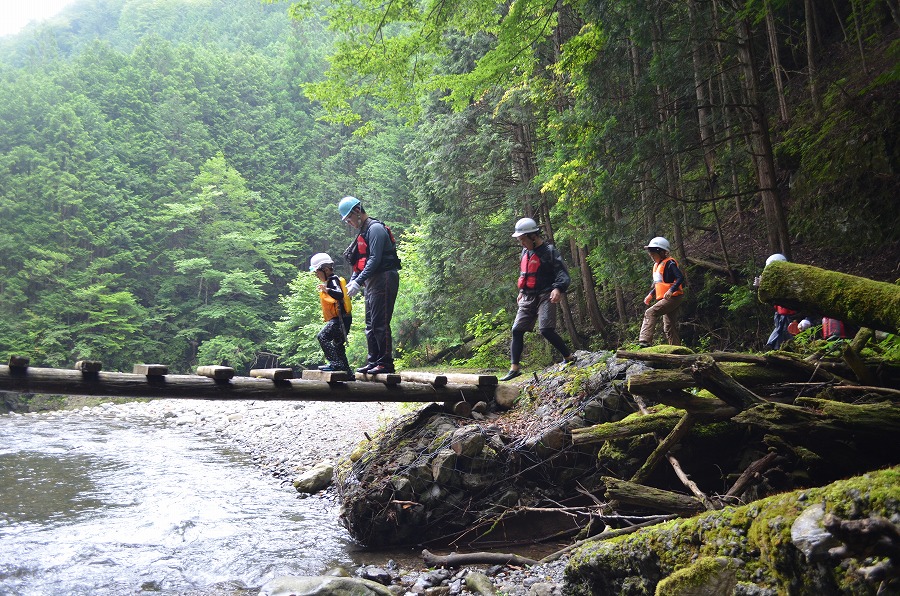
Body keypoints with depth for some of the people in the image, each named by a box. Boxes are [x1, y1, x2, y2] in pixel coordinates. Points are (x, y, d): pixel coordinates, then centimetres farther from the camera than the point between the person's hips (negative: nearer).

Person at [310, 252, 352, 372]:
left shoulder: (333, 281, -11)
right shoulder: (330, 281, 21)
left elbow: (340, 295, -29)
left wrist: (327, 290, -43)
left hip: (339, 319, -11)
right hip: (339, 319, 11)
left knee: (323, 337, -21)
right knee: (338, 344, 16)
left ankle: (335, 363, -25)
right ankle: (345, 369, 21)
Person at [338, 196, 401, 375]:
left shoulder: (375, 228, -10)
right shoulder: (363, 231, 21)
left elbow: (375, 259, -20)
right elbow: (361, 262, 22)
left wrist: (358, 282, -22)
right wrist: (352, 281, 9)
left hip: (383, 280, -10)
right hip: (372, 283, 10)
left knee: (380, 323, -10)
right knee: (370, 324, 11)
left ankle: (386, 362, -7)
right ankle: (373, 361, 16)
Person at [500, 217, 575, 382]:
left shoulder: (549, 251, -9)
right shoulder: (525, 252, 15)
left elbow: (563, 274, -16)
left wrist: (558, 289, -32)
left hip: (545, 296, -8)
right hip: (528, 298, 8)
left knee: (546, 330, -19)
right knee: (517, 330, 1)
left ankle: (569, 358, 1)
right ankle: (514, 368, 6)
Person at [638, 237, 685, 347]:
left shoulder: (669, 263, -11)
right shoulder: (656, 265, 18)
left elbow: (680, 278, -20)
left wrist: (671, 290, -32)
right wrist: (651, 295, 16)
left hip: (673, 297, -10)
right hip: (666, 299, 10)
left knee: (650, 313, -22)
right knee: (669, 328, 10)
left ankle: (644, 341, -31)